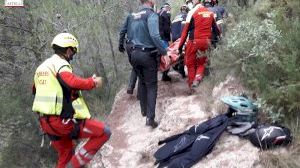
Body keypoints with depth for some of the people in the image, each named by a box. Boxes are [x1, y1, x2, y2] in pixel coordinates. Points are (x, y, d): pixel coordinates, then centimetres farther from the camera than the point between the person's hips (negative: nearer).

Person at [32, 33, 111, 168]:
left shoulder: (42, 67, 15)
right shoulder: (60, 65, -13)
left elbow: (35, 90, 28)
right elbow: (74, 82, -32)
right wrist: (93, 82, -16)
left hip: (46, 122, 9)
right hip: (62, 121, -9)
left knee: (65, 155, 26)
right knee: (103, 132, -4)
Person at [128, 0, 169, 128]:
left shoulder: (133, 16, 9)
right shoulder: (151, 14, -15)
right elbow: (154, 35, -26)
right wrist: (164, 53, -22)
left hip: (135, 54, 7)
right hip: (148, 55, -7)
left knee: (142, 82, 21)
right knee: (151, 85, 0)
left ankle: (143, 110, 33)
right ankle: (150, 117, -5)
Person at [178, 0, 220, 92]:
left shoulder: (192, 12, -7)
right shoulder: (210, 13, 8)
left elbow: (186, 30, -8)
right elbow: (215, 28, 14)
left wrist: (180, 46, -4)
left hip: (194, 42, -4)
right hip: (206, 42, 4)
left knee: (191, 64, 11)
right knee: (202, 63, 19)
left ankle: (192, 86, 15)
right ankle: (197, 79, -4)